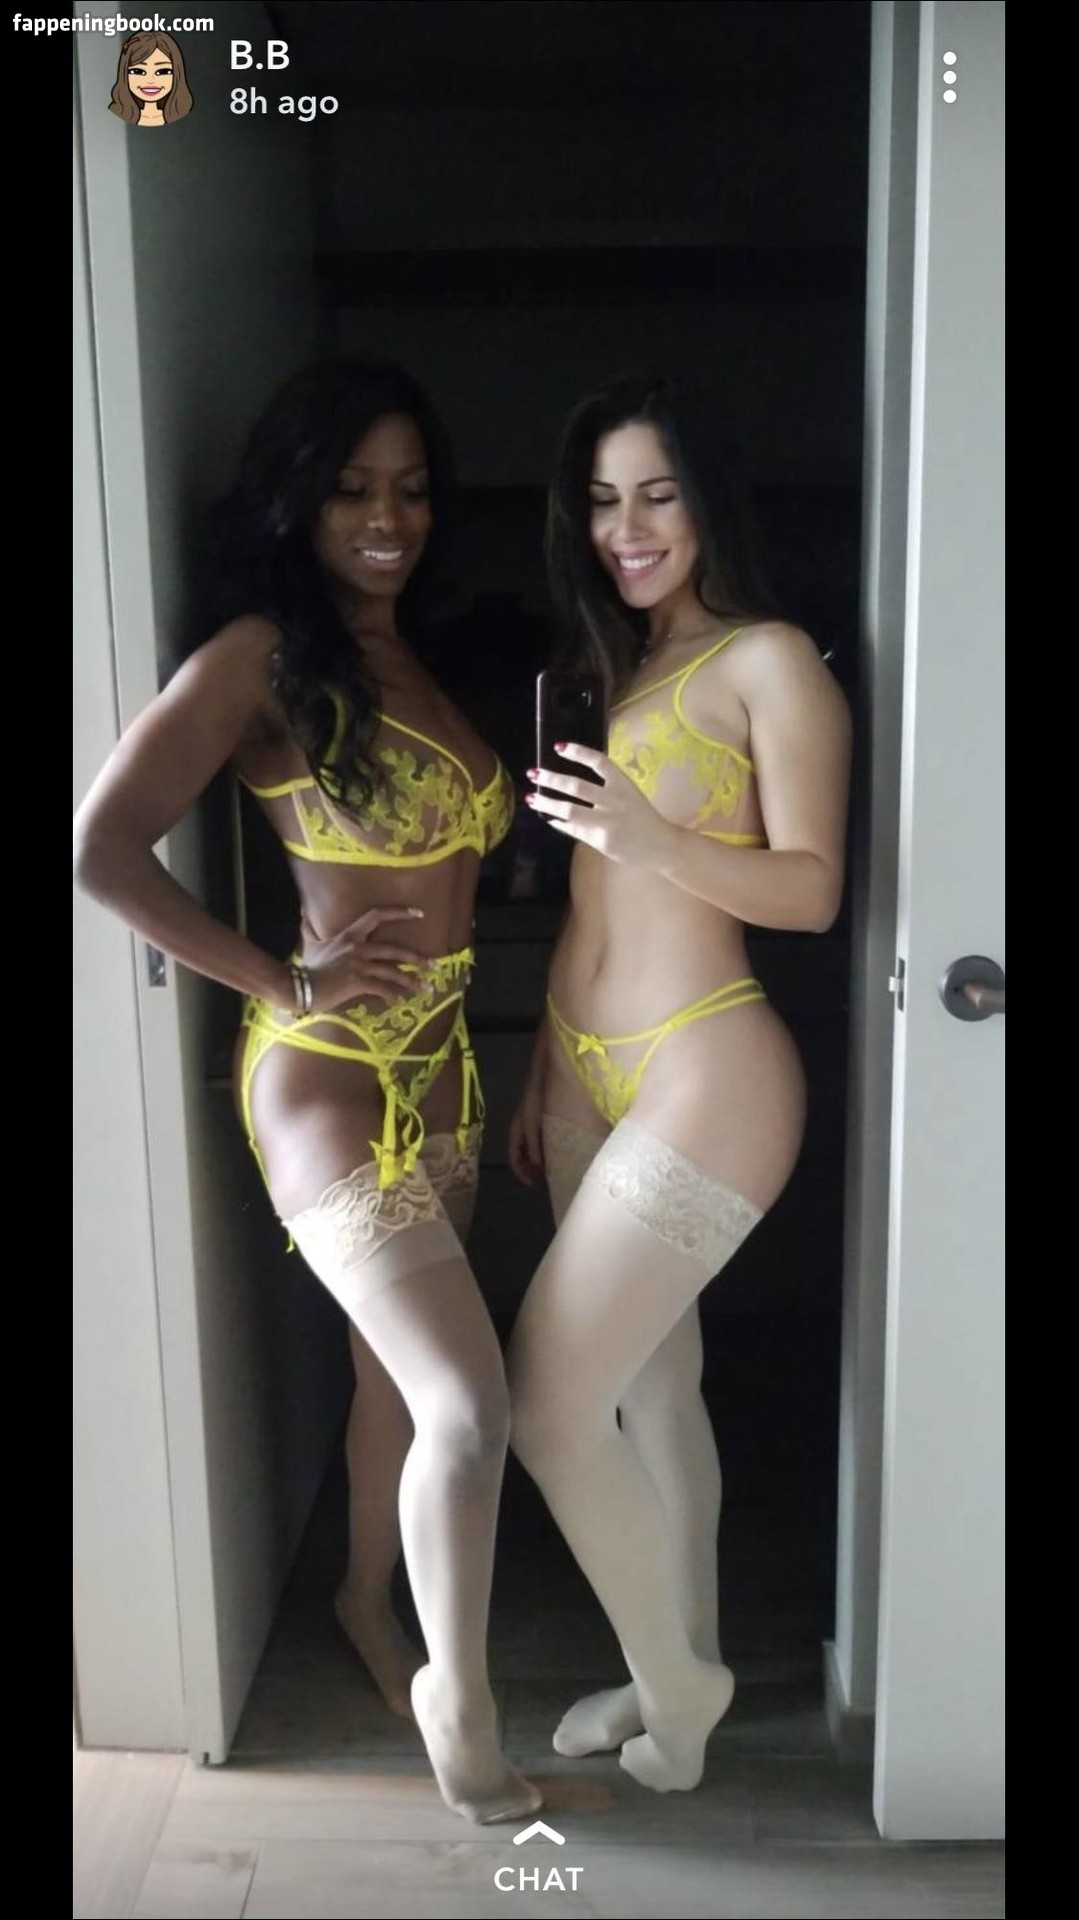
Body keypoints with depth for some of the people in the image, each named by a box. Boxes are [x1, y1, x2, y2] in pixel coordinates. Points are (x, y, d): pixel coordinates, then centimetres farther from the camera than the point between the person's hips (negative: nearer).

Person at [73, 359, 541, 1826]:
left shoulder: (413, 663, 13)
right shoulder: (261, 659, -11)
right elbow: (104, 849, -18)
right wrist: (281, 984, -14)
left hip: (440, 1064, 7)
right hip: (329, 1075, -7)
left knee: (398, 1369, 19)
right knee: (470, 1402, -10)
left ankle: (370, 1600, 44)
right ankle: (460, 1702, 13)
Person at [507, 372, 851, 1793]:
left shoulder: (768, 660, -6)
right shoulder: (611, 669, 16)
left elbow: (812, 888, -13)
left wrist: (648, 836, -28)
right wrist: (538, 1079, 16)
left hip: (704, 1078, -7)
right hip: (590, 1075, 8)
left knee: (546, 1405, -5)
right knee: (652, 1385, 16)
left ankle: (674, 1684, 19)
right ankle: (680, 1675, 34)